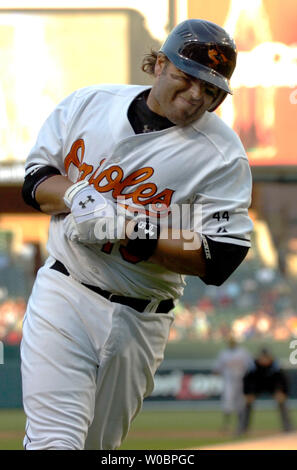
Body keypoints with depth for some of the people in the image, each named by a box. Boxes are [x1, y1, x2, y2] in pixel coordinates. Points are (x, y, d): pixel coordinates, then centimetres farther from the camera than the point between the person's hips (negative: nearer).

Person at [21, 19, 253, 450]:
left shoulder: (223, 155, -9)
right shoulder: (87, 104, 2)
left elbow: (220, 260, -16)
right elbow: (36, 179, 9)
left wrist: (127, 230, -24)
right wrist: (76, 194, -15)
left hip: (140, 321, 0)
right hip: (62, 294, 0)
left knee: (99, 444, 11)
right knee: (55, 441, -15)